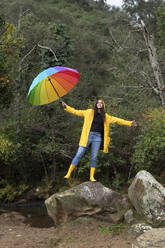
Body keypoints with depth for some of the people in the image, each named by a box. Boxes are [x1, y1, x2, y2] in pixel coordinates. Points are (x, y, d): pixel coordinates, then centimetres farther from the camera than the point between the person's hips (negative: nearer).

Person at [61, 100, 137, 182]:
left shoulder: (106, 116, 13)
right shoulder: (89, 112, 8)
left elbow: (117, 120, 14)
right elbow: (76, 112, 11)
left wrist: (129, 123, 12)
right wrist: (66, 107, 7)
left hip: (97, 137, 2)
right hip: (88, 135, -2)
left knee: (94, 158, 3)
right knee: (78, 155, -4)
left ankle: (92, 177, 12)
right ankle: (69, 173, 1)